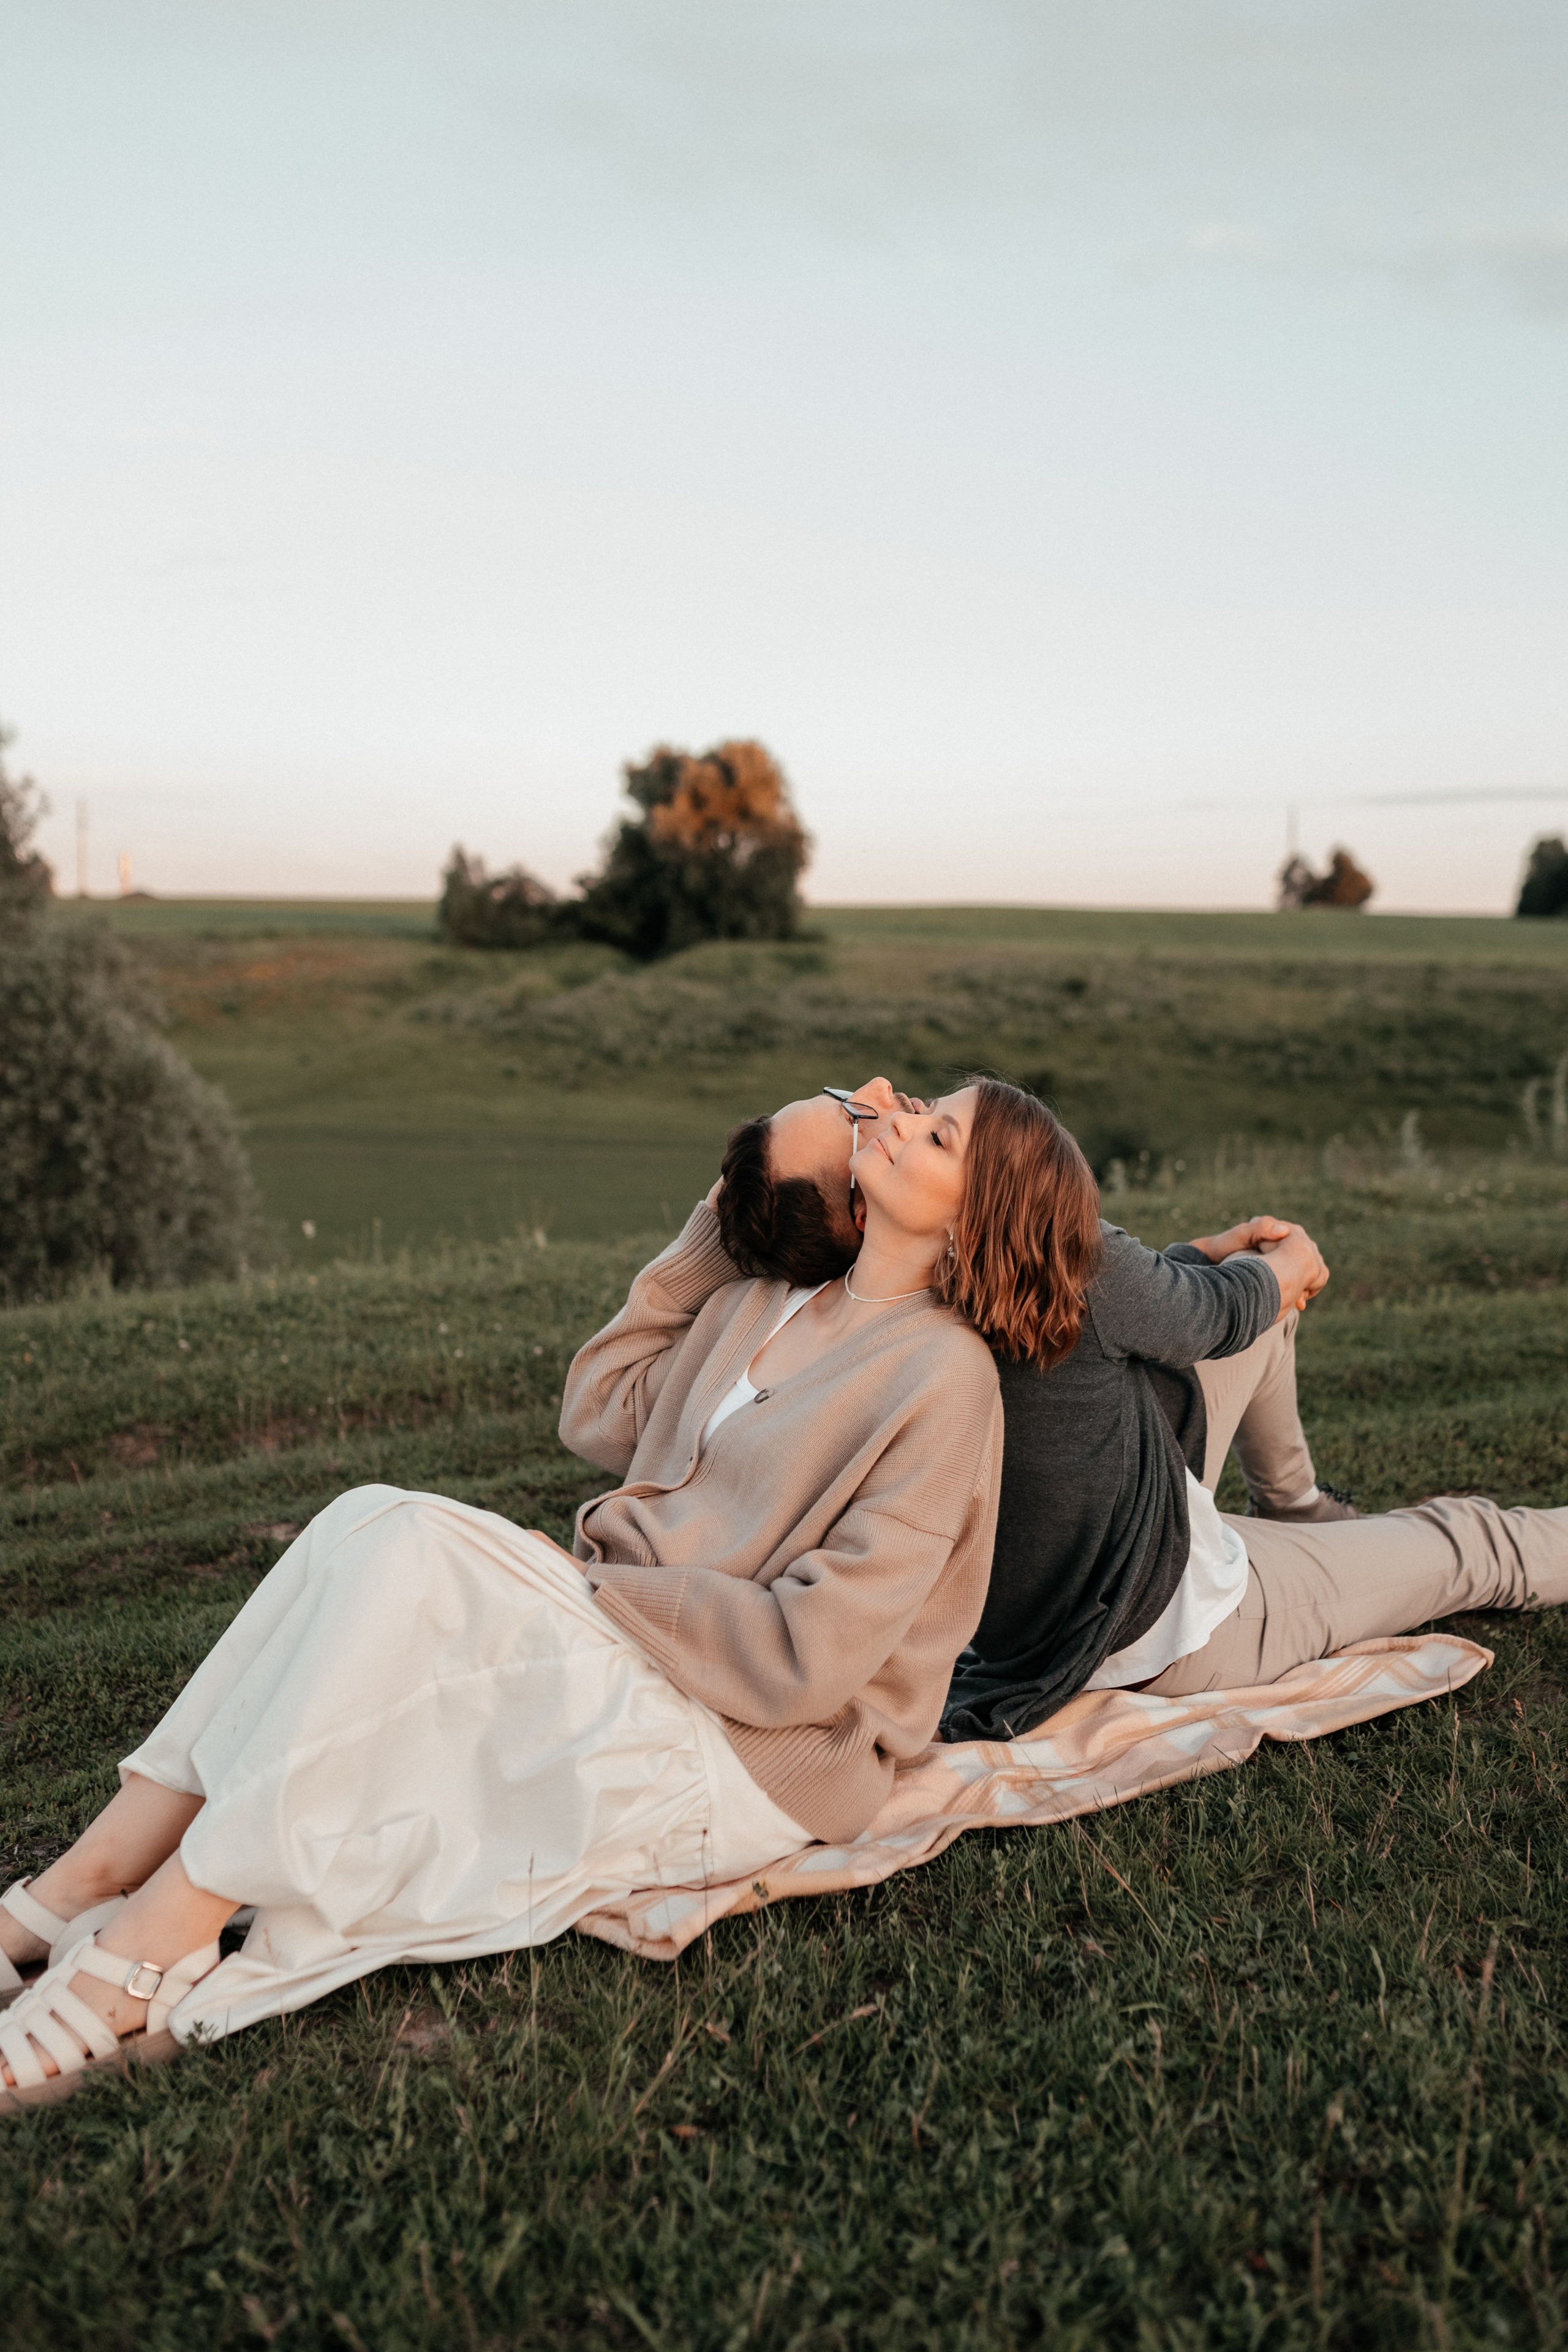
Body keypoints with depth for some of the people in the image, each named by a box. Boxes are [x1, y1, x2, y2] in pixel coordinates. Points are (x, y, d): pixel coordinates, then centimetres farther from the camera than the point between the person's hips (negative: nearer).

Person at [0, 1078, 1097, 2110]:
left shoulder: (943, 1374, -13)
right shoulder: (768, 1298, 12)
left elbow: (809, 1653, -18)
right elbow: (600, 1413, 14)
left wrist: (581, 1587, -13)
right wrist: (716, 1227, 13)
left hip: (740, 1754, -7)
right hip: (620, 1666, 8)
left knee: (412, 1553, -24)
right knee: (374, 1519, -14)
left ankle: (150, 1946, -17)